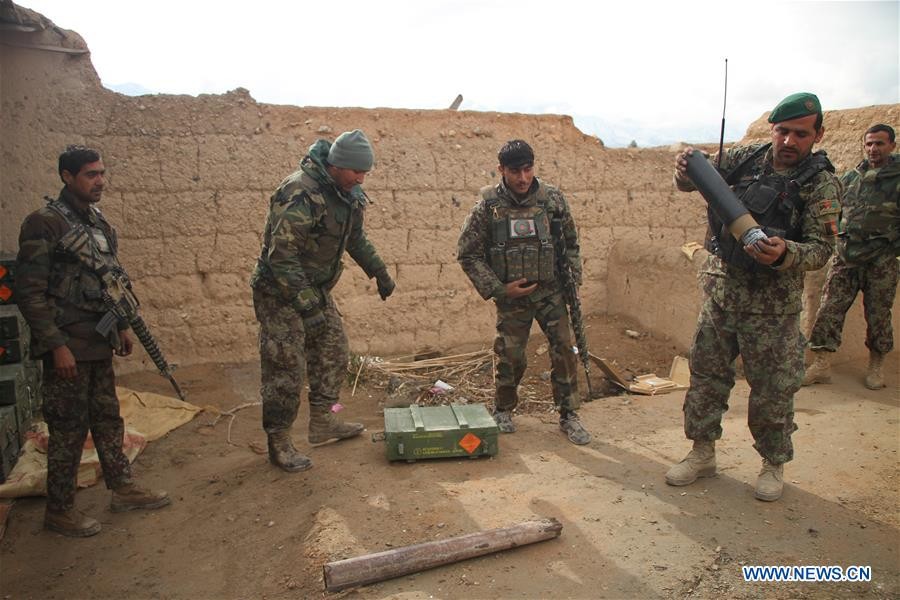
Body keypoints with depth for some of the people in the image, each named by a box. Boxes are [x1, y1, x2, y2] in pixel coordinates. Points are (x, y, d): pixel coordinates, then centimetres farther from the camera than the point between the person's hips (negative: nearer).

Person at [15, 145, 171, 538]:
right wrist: (56, 345, -20)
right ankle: (59, 510, 19)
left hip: (99, 343, 8)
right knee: (69, 428, 3)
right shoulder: (44, 223, -15)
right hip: (67, 347, -8)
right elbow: (29, 292, -17)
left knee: (107, 418, 16)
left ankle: (123, 489, 30)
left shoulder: (99, 222, 10)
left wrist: (122, 326, 16)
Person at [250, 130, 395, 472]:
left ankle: (323, 422, 29)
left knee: (333, 353, 14)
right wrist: (307, 304, -35)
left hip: (316, 289, 9)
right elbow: (281, 256, -31)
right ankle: (279, 443, 12)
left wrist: (378, 271, 18)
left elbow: (355, 238, 18)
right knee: (286, 369, -4)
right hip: (281, 293, -9)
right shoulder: (300, 194, -28)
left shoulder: (347, 192, 1)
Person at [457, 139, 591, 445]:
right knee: (510, 356, 4)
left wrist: (573, 276, 3)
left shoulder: (553, 198, -5)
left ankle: (568, 416, 11)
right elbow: (467, 253, -5)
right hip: (511, 295, -1)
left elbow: (571, 240, 10)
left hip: (550, 291, 1)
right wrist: (498, 289, -11)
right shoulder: (488, 205, -10)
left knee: (564, 348, -5)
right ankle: (503, 410, 29)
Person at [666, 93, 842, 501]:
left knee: (772, 390, 6)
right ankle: (702, 453, 26)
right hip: (720, 289, 4)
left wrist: (784, 253, -35)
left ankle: (774, 464, 27)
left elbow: (821, 249, -12)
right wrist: (686, 169, -16)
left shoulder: (821, 183, -7)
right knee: (706, 374, 11)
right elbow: (693, 181, 9)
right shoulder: (746, 158, 3)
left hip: (772, 303, -3)